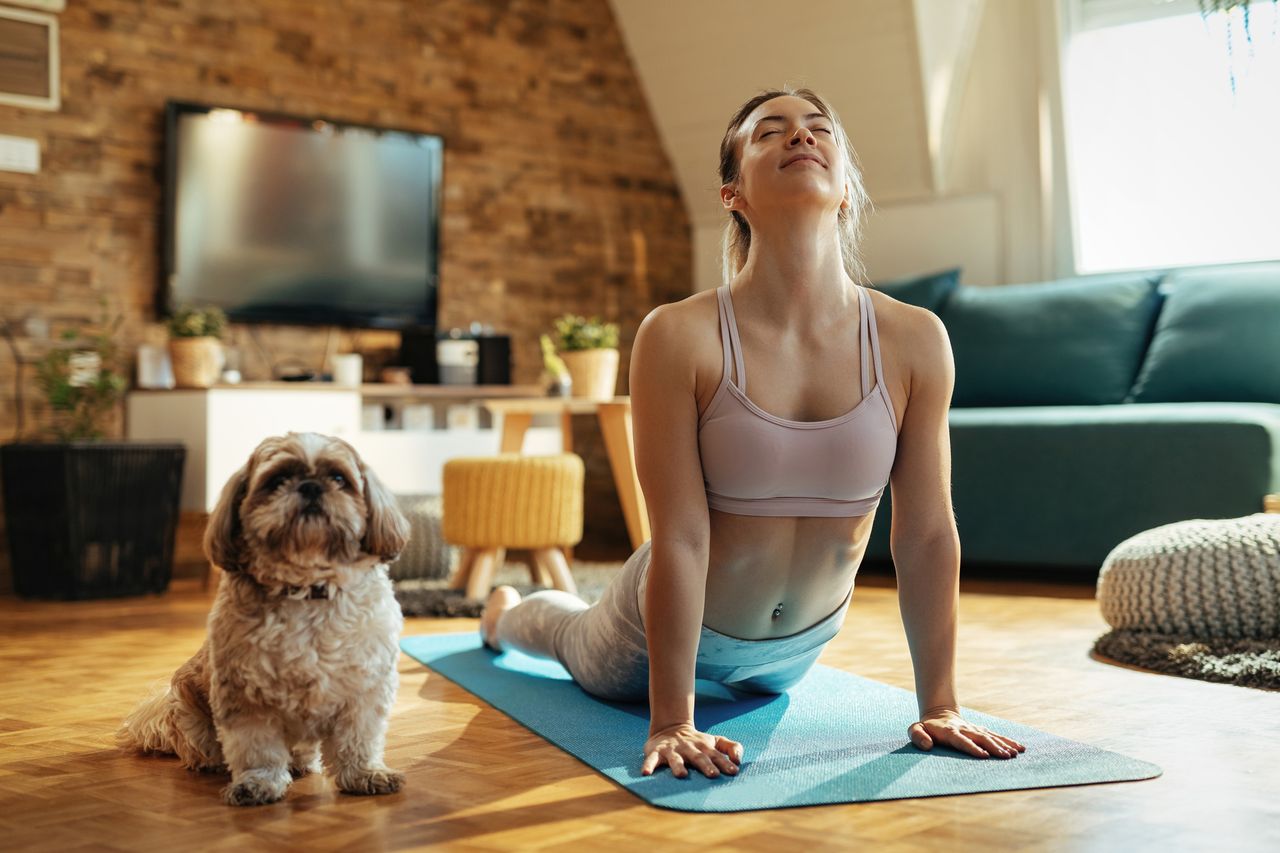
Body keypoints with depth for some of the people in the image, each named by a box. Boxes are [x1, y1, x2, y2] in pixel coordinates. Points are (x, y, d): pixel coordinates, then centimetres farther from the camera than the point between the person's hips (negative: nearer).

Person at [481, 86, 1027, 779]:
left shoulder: (914, 341, -22)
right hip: (683, 624, -3)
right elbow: (681, 538, -29)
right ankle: (508, 612, 65)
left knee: (764, 687, 38)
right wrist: (671, 721, -26)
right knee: (583, 642, 32)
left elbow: (928, 534, -17)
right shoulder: (680, 337, -30)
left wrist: (939, 706, -14)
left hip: (802, 640, 3)